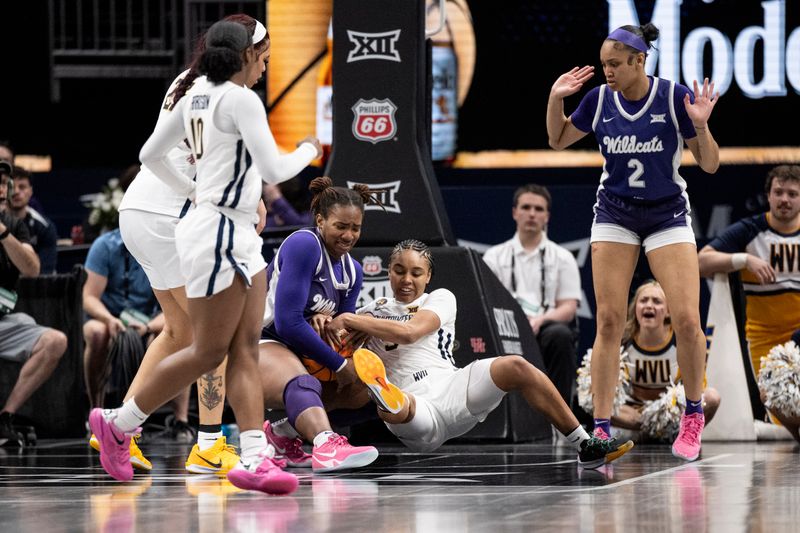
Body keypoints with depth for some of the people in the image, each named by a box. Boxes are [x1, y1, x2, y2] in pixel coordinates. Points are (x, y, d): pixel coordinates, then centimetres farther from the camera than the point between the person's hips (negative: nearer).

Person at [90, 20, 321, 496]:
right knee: (208, 352, -3)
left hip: (240, 237, 9)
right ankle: (118, 424, 9)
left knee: (247, 349, 2)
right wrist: (309, 150, 2)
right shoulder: (240, 99, -15)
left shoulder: (197, 95, 11)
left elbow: (151, 155, 17)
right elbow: (274, 170, -18)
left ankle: (254, 458, -5)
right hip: (219, 235, -9)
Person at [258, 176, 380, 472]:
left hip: (299, 354, 9)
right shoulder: (304, 244, -15)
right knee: (302, 384, -39)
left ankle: (283, 432, 7)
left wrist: (328, 322, -12)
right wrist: (339, 365, -18)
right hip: (259, 344, -9)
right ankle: (327, 446, -70)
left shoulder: (352, 271, 12)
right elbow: (287, 321, -22)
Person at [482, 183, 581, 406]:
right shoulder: (495, 256, 19)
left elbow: (569, 308, 6)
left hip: (545, 331, 0)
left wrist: (539, 320, -16)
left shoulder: (562, 258, 17)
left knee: (560, 335, -37)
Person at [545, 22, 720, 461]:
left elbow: (709, 165, -9)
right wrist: (555, 98, -4)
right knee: (609, 322, -5)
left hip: (667, 215, -2)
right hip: (614, 217, 2)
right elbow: (558, 141, 12)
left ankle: (693, 413, 12)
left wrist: (701, 126, -27)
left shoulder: (675, 98, -14)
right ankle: (601, 429, -1)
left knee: (687, 321, -12)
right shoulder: (599, 99, -5)